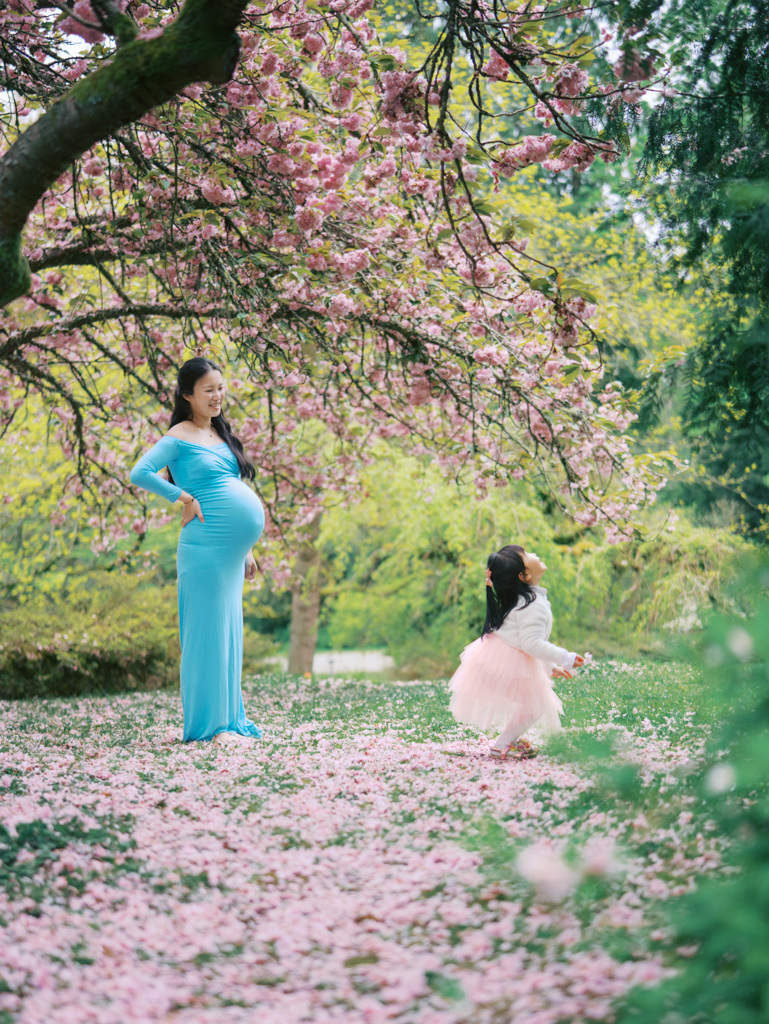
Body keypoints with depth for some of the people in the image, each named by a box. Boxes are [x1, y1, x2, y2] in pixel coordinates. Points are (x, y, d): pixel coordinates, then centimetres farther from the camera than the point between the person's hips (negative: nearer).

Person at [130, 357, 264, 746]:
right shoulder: (179, 437, -5)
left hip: (232, 549, 8)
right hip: (206, 546, -8)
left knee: (228, 630, 10)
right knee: (208, 628, -5)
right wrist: (184, 498, -11)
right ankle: (208, 724, 0)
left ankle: (229, 718, 17)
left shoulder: (221, 434, 18)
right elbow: (139, 474, -19)